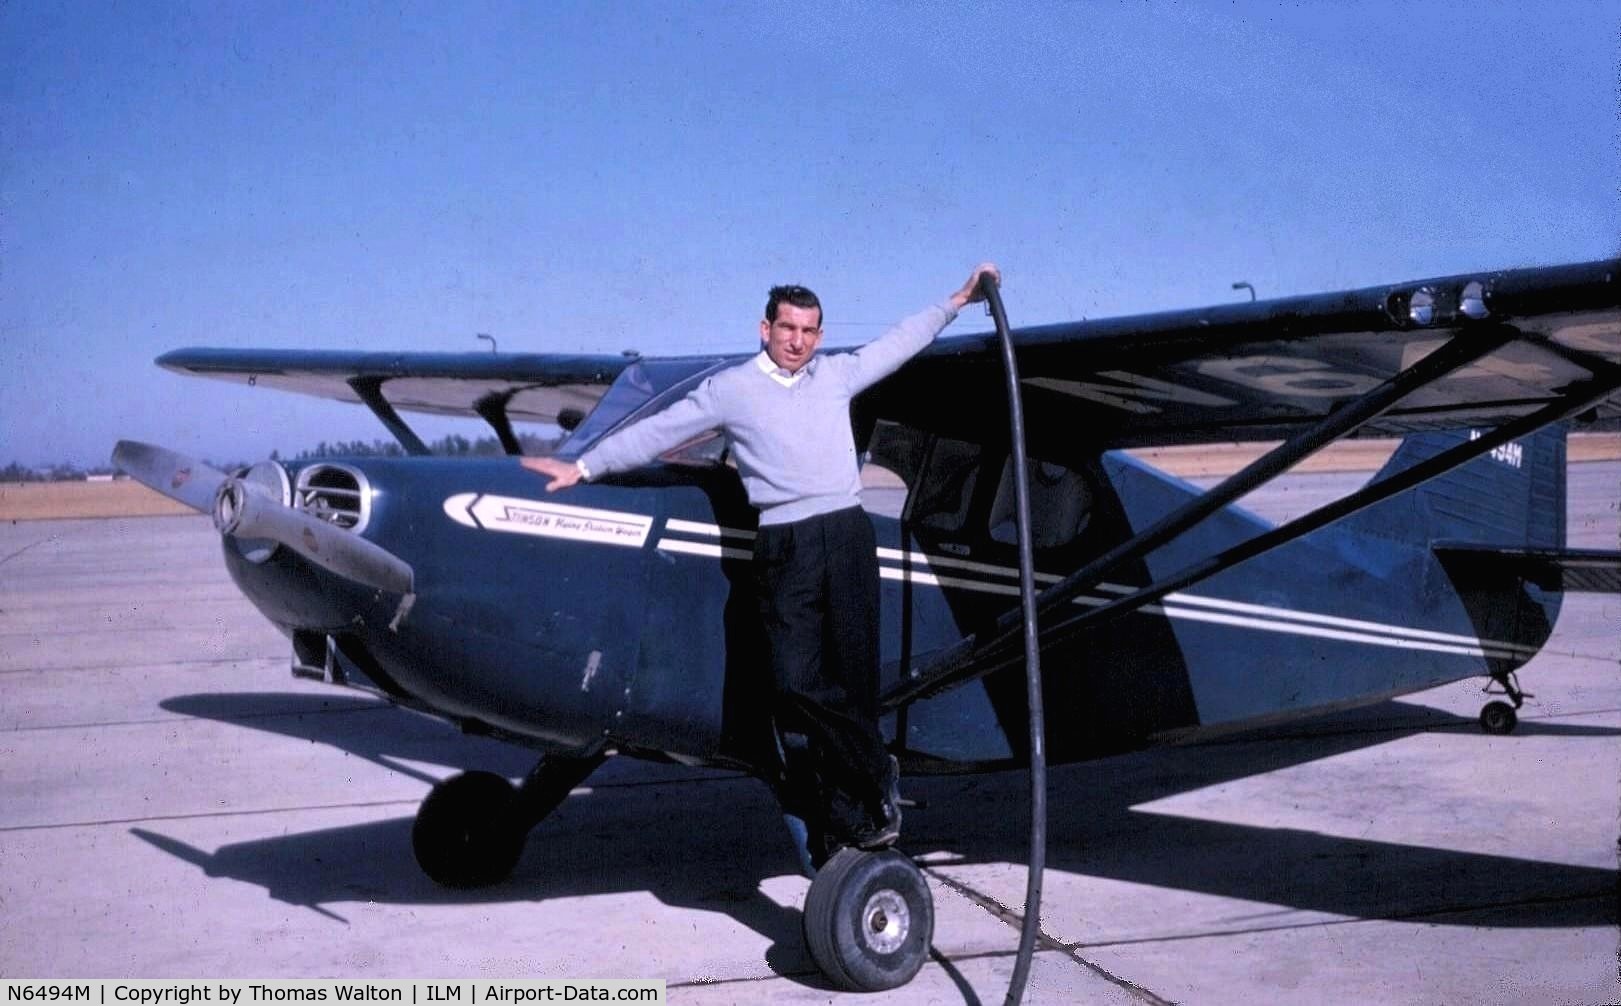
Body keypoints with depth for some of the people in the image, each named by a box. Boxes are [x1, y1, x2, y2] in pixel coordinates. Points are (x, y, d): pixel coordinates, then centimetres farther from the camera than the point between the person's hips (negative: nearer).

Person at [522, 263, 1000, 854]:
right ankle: (876, 774, 5)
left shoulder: (837, 374, 17)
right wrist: (584, 467, 8)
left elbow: (899, 342, 30)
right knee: (798, 682, -12)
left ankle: (850, 817, 10)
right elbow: (657, 432, 9)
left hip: (848, 534, 2)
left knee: (854, 677, -1)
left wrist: (958, 299, 33)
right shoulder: (731, 389, 8)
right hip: (785, 545, -2)